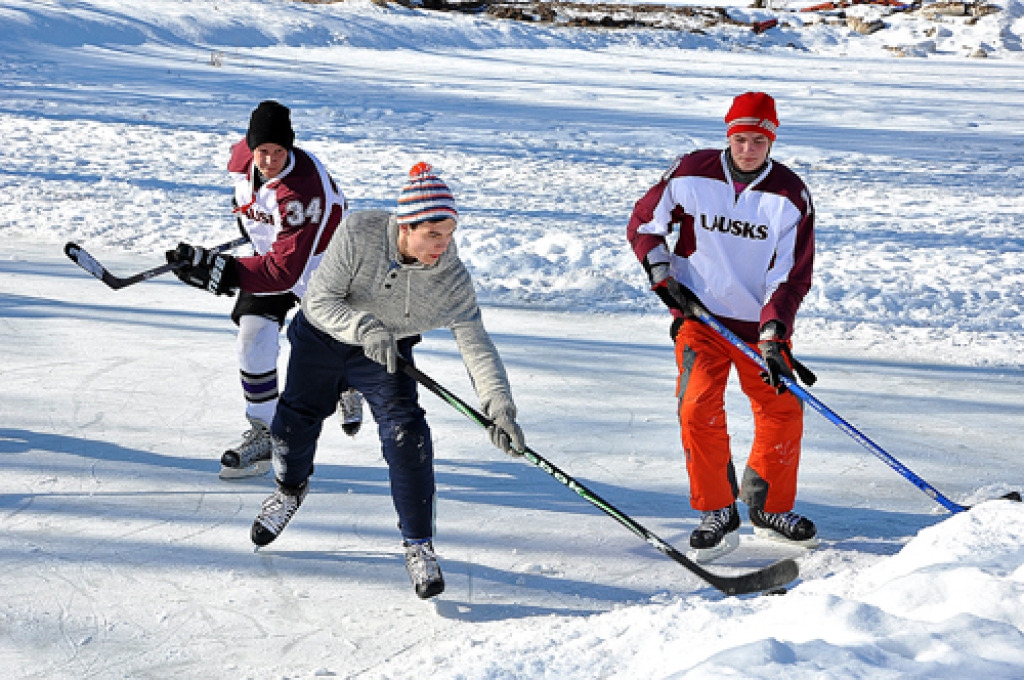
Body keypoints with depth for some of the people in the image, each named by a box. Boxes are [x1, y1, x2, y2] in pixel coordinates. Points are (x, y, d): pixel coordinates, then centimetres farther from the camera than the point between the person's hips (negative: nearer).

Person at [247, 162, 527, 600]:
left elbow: (476, 344, -25)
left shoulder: (453, 279, -25)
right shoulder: (358, 234, -30)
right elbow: (321, 301, -26)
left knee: (408, 439, -18)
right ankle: (290, 490, 49)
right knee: (293, 427, 13)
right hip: (322, 338, 0)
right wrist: (365, 327, -43)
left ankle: (418, 546, -2)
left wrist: (498, 404, -37)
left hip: (387, 354, 0)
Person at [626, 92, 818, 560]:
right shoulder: (692, 174, -6)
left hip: (760, 323, 1)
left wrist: (773, 333, -20)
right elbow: (644, 223, 8)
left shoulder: (790, 195, -7)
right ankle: (717, 514, -3)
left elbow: (792, 274, -9)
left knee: (783, 411, 1)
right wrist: (661, 272, -5)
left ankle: (771, 508, 23)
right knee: (698, 408, -16)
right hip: (699, 316, -1)